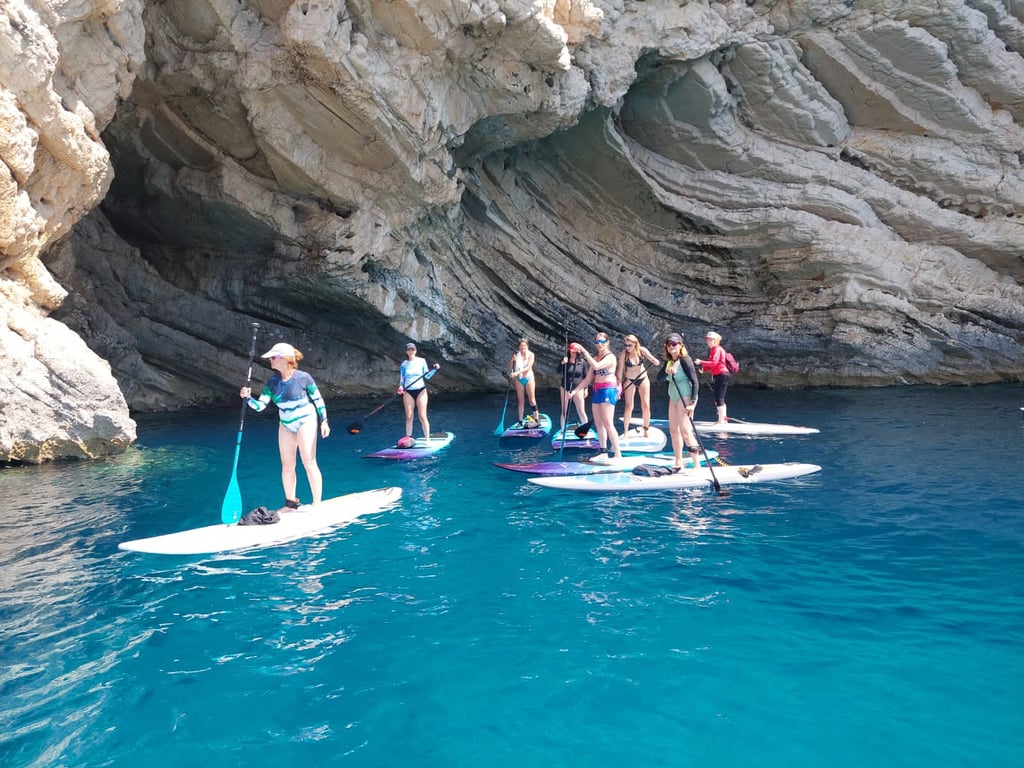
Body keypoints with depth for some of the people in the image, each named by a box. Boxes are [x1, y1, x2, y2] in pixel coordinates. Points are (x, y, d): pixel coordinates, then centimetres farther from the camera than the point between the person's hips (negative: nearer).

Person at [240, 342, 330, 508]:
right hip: (285, 425, 6)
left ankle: (317, 504, -2)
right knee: (287, 465, 9)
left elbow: (318, 399, -6)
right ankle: (290, 503, 23)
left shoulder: (303, 377, -16)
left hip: (305, 422, -5)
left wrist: (323, 421, -7)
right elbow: (260, 406, -5)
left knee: (309, 462, -9)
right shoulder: (272, 382, -3)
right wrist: (248, 398, -23)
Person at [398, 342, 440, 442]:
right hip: (408, 392, 2)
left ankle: (427, 439, -2)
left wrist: (434, 369, -13)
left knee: (422, 416, -6)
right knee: (409, 417, 1)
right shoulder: (404, 364, 6)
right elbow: (401, 378, 9)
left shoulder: (422, 361, 2)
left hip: (420, 390, -2)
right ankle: (408, 438, 10)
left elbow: (427, 376, 2)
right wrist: (400, 386, -10)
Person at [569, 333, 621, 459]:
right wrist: (575, 391, 11)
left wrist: (584, 351, -23)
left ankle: (618, 454, -14)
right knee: (598, 424, 9)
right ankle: (603, 451, 18)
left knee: (607, 423, -14)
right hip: (596, 391, 8)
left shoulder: (610, 357, -7)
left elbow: (596, 366, -26)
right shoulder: (595, 358, 16)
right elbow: (588, 379, 18)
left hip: (608, 391, -8)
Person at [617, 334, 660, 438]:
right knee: (628, 407, -4)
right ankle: (625, 431, 5)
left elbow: (654, 360, -18)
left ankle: (646, 429, 16)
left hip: (643, 379, 2)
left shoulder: (642, 350, -15)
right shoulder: (623, 354, -19)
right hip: (629, 381, -2)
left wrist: (655, 361, -42)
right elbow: (620, 370, -15)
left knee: (646, 405, 2)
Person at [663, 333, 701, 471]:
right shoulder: (669, 361, 11)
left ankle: (697, 465, -13)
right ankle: (678, 463, 24)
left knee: (685, 431, -14)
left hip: (685, 397, -9)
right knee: (673, 430, 13)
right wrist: (667, 372, -18)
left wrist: (692, 402, -22)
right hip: (673, 398, 9)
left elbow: (695, 382, -15)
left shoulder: (685, 360, -12)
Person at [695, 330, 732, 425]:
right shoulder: (712, 350, 17)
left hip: (722, 375, -10)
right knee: (719, 398, 17)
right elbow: (713, 365, 20)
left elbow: (714, 363, -24)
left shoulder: (717, 349, -12)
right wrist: (704, 369, 7)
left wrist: (701, 362, -22)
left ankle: (721, 421, -4)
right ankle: (724, 418, 26)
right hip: (718, 376, 10)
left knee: (719, 398, -8)